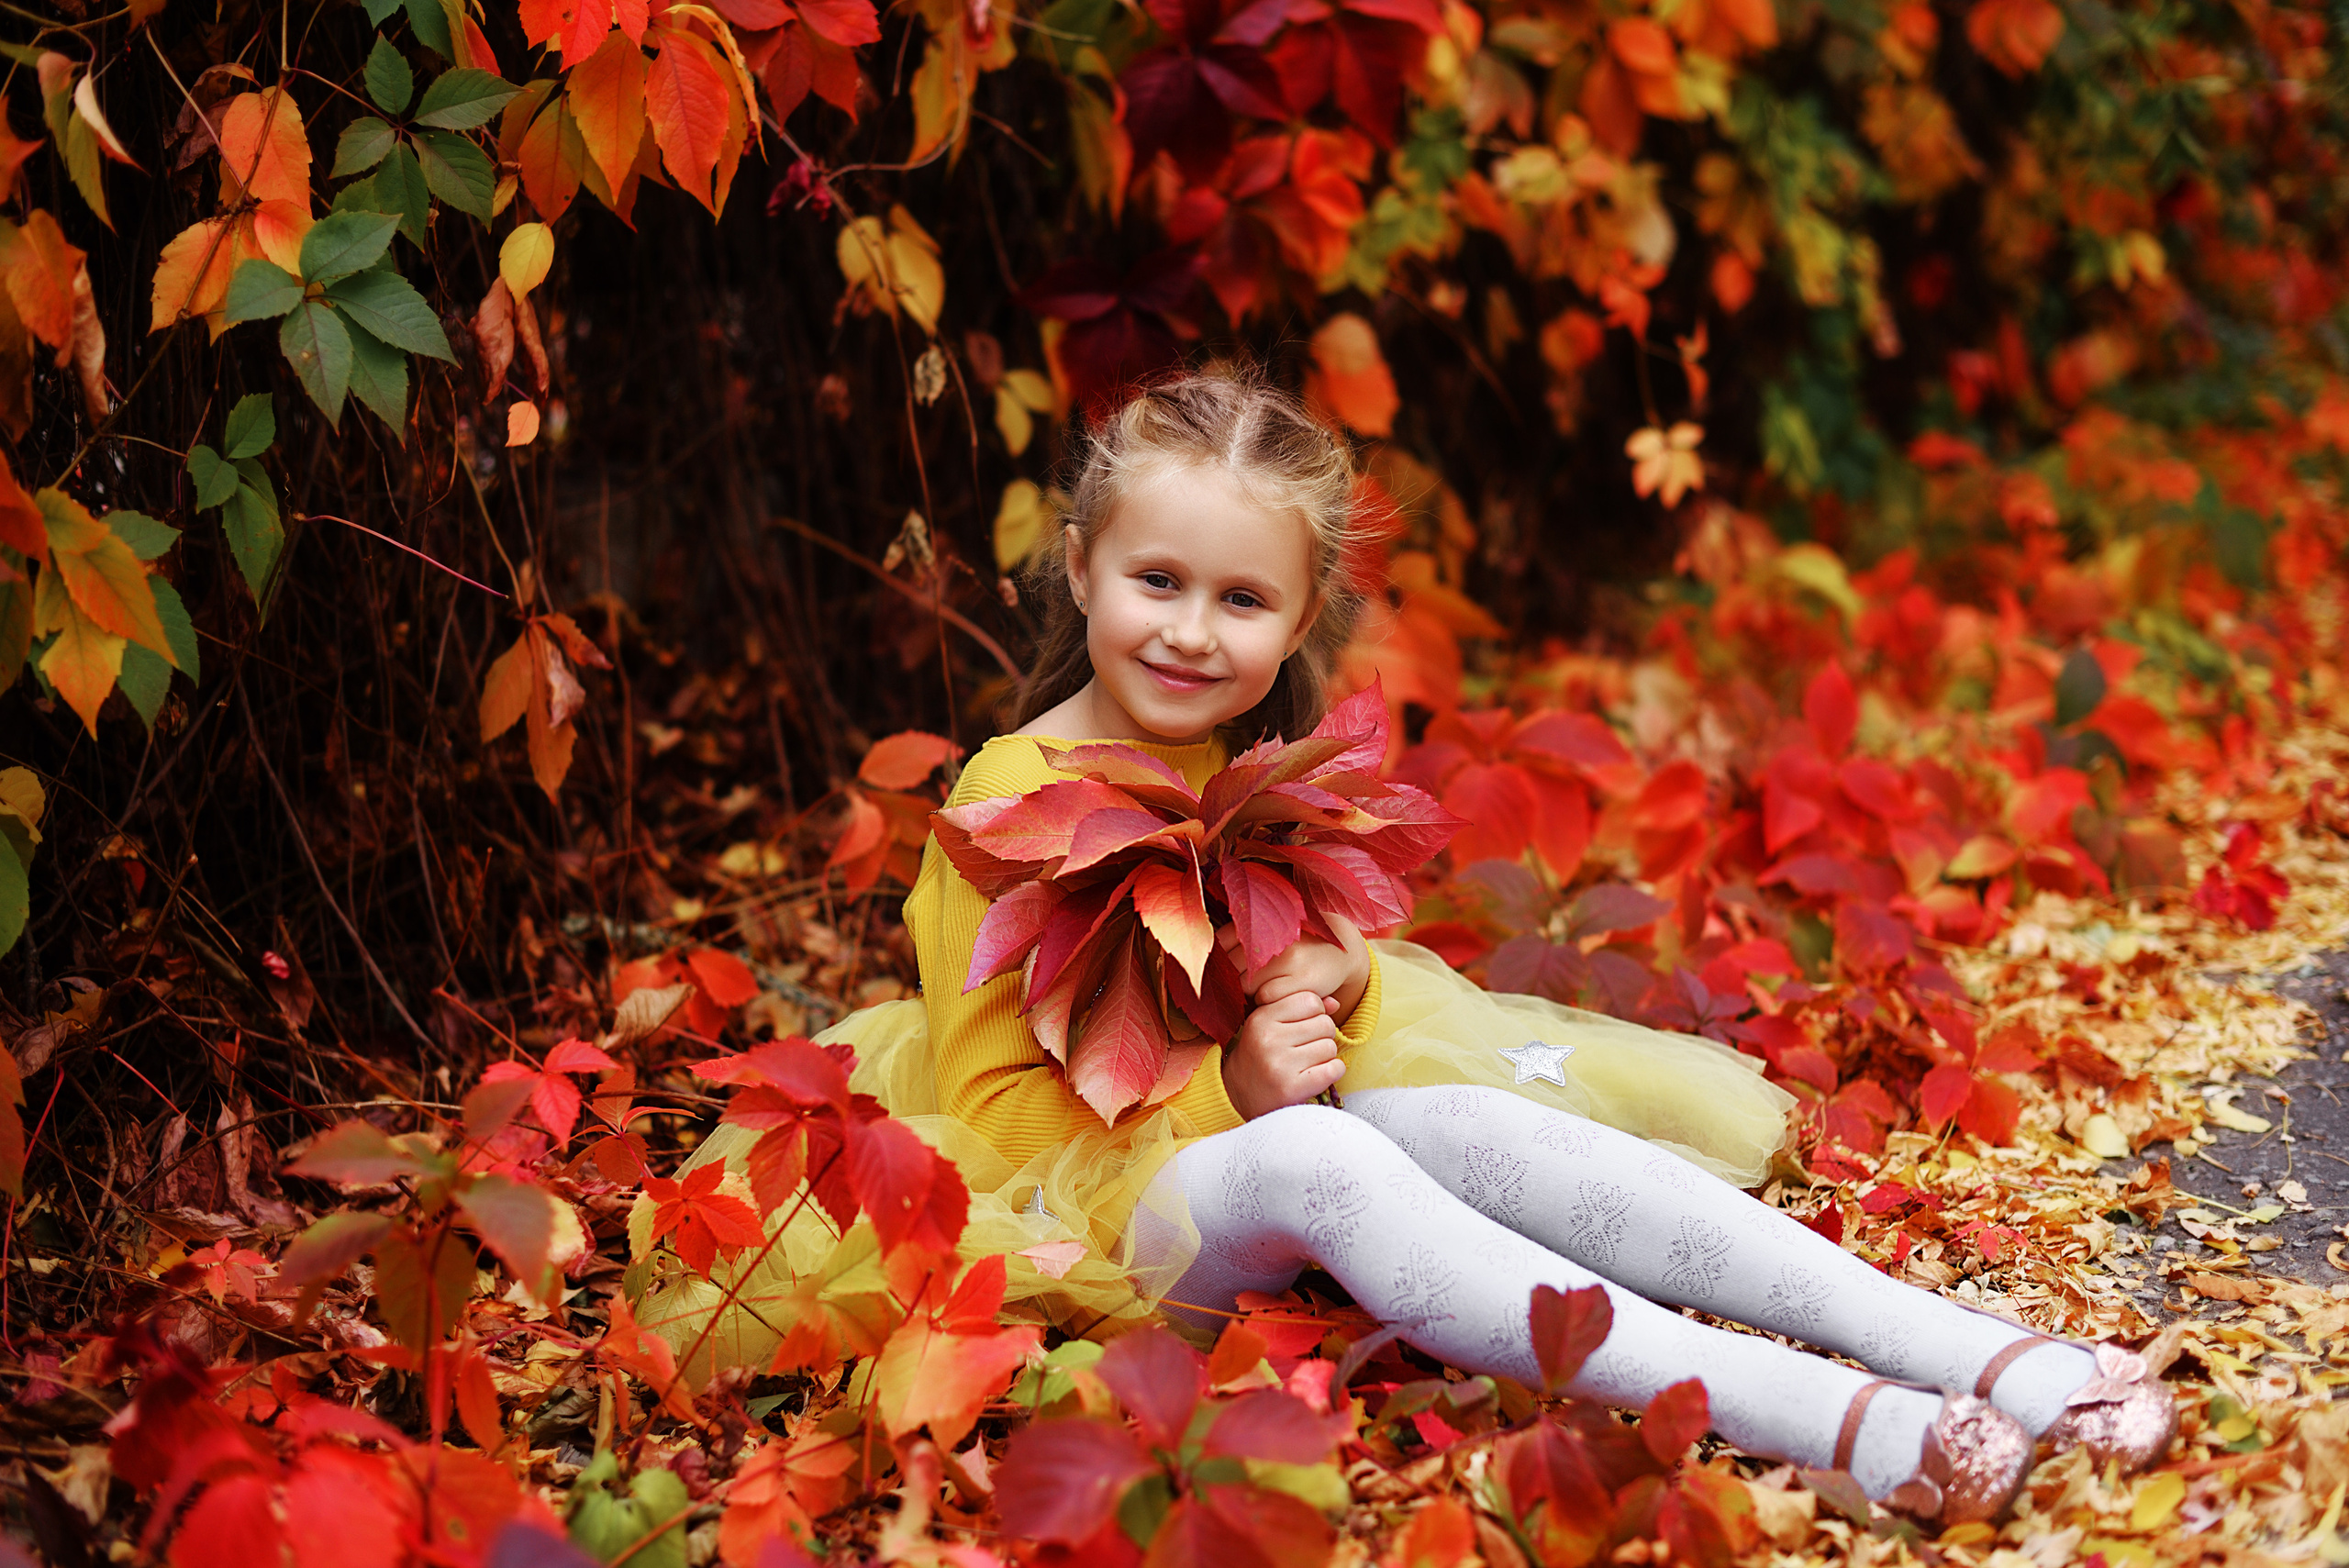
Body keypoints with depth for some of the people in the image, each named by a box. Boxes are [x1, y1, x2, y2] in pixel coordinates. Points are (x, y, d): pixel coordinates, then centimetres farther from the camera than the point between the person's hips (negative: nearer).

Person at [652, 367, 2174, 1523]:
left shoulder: (1275, 777, 11)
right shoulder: (1010, 803, -10)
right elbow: (992, 1106, -9)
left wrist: (1341, 982, -5)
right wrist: (1230, 1095, -20)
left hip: (1278, 1132, 6)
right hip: (1109, 1195, -5)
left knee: (1484, 1120, -27)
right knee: (1319, 1157, -37)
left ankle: (1987, 1356, -38)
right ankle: (1832, 1421, -50)